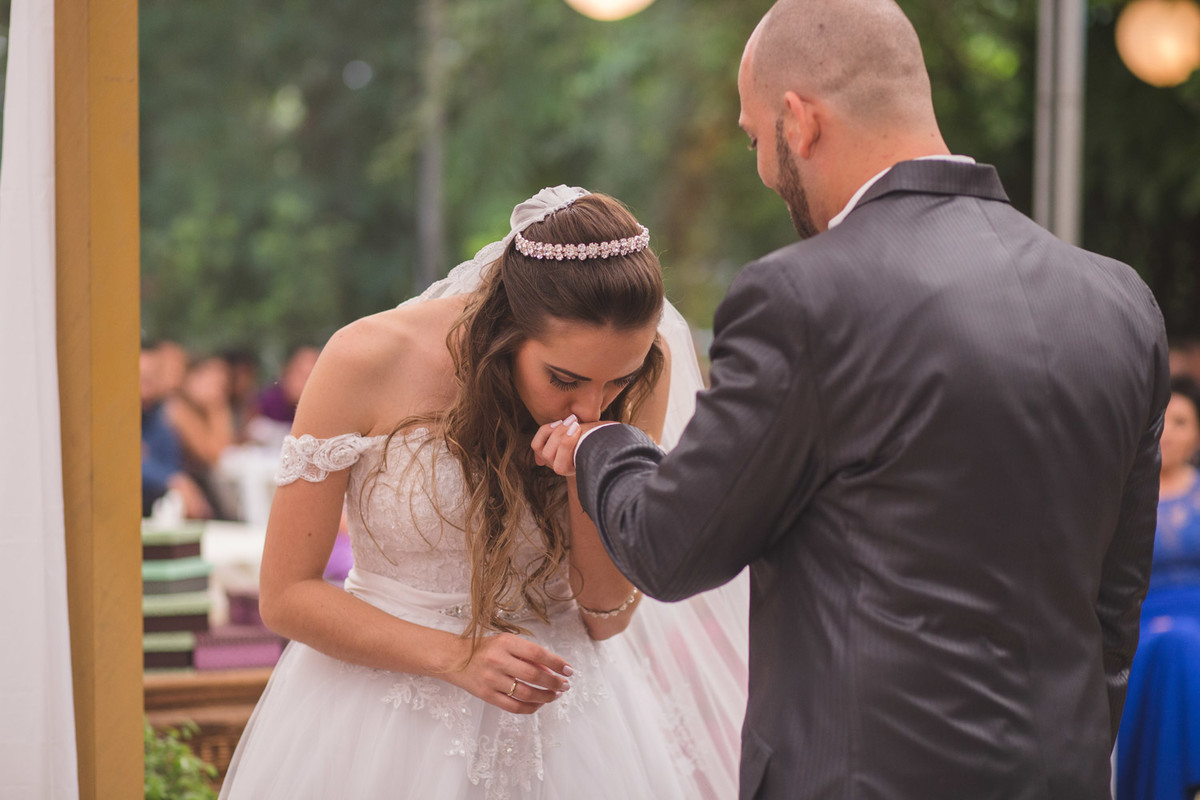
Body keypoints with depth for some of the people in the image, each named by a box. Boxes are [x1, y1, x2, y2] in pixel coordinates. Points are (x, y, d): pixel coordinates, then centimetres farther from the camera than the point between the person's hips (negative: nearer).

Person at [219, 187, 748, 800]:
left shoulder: (641, 367, -14)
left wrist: (591, 488, -25)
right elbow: (285, 594, -13)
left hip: (564, 720, 2)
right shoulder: (367, 361, -20)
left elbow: (607, 617, -8)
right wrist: (458, 657, -24)